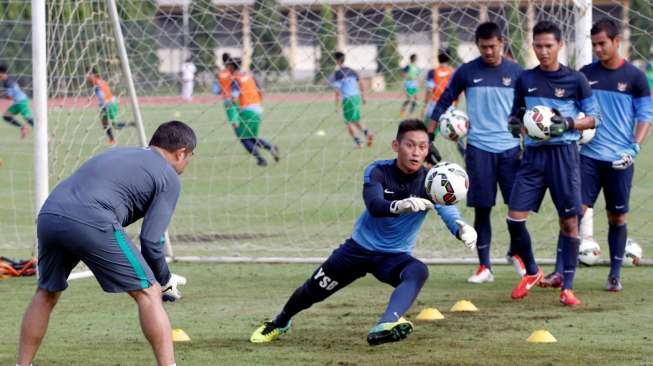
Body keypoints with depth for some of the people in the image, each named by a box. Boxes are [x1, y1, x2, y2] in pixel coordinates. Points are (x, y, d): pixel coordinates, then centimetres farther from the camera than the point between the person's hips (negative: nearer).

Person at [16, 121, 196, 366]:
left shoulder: (116, 154, 33)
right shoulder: (169, 177, 12)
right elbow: (150, 240, 3)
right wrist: (165, 281, 19)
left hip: (48, 215, 7)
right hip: (90, 224, -7)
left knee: (46, 295, 26)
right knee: (148, 293, 5)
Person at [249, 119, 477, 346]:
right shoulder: (378, 172, -18)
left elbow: (448, 211, -34)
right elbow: (374, 206, -37)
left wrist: (462, 228, -58)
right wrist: (399, 206, -60)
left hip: (394, 257, -1)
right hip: (359, 249, 1)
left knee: (418, 271, -35)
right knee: (313, 291, 12)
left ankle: (384, 326, -56)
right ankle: (280, 323, 45)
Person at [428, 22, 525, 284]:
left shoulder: (515, 73, 4)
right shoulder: (466, 72, 2)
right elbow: (444, 103, 7)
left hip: (510, 147, 1)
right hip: (479, 148, -1)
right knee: (482, 208, 0)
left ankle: (516, 253, 22)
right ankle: (484, 267, 7)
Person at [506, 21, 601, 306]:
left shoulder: (575, 80, 0)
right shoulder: (525, 79, 8)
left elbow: (594, 117, 3)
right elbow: (516, 113, 20)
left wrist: (569, 124, -14)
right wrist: (514, 123, -3)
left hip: (564, 153, -3)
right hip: (533, 153, 3)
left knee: (569, 220, -4)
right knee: (515, 218, -6)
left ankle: (567, 287, 5)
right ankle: (532, 272, 18)